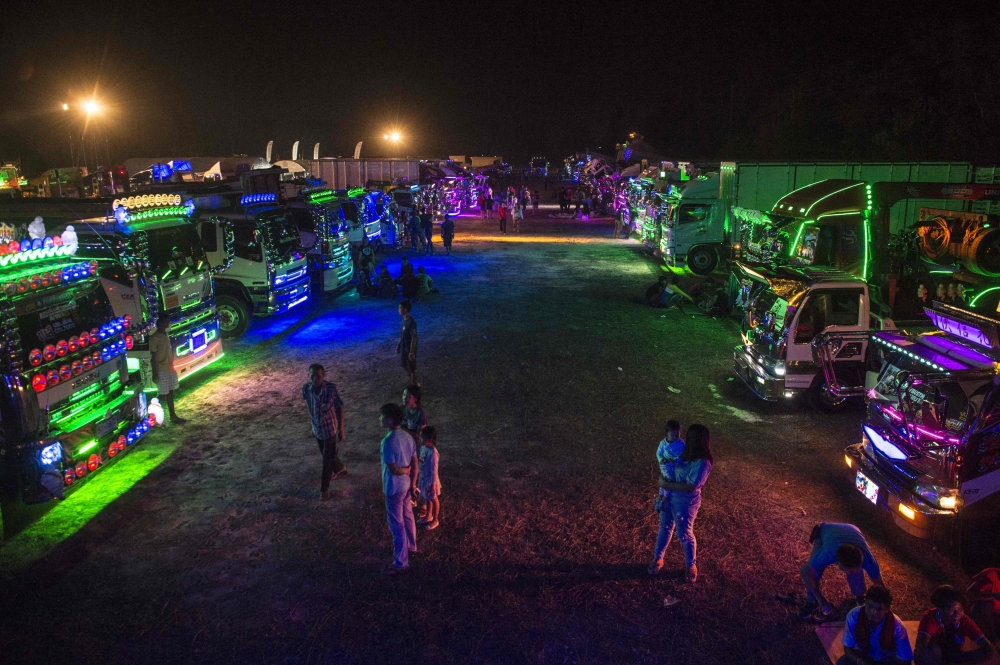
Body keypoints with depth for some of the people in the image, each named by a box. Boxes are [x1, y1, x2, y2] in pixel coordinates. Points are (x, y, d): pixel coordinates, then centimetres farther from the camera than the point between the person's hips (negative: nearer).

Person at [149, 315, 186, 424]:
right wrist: (154, 373, -18)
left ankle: (173, 416, 23)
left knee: (171, 392, 14)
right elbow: (153, 356, -16)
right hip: (161, 370, -8)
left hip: (170, 368, 8)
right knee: (163, 394, -2)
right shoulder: (154, 337, -15)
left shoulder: (166, 334, 10)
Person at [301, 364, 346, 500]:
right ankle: (340, 469, 54)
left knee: (327, 459, 5)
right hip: (317, 429, 5)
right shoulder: (306, 388, -15)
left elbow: (340, 407, -13)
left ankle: (324, 488, 23)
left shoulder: (331, 388, -25)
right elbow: (310, 408, 3)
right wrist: (313, 425, 13)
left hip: (330, 429, -5)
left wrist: (341, 429, -9)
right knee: (326, 454, 25)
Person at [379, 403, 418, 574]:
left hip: (394, 488, -8)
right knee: (407, 516, 26)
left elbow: (394, 470, -27)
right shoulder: (407, 437, -3)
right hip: (406, 485, 8)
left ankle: (401, 562, 15)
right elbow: (415, 464, 3)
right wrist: (413, 484, 11)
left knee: (396, 524, 4)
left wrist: (407, 471, -7)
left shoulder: (388, 442, -29)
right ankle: (411, 546, 45)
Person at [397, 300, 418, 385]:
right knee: (403, 364, 26)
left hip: (410, 349, -9)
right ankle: (411, 378, 48)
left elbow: (414, 339, -24)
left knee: (412, 367, 8)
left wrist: (411, 353, -21)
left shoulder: (411, 323, -28)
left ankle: (414, 384, 25)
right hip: (403, 348, 9)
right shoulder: (404, 320, -1)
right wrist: (398, 345, 18)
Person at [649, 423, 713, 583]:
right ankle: (658, 558, 40)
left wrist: (667, 485, -23)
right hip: (669, 497, 7)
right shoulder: (687, 453, -4)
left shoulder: (702, 463, -29)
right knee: (665, 529, 22)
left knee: (685, 535, 13)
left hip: (685, 503, -7)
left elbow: (690, 487, -29)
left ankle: (691, 566, 37)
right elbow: (673, 467, 12)